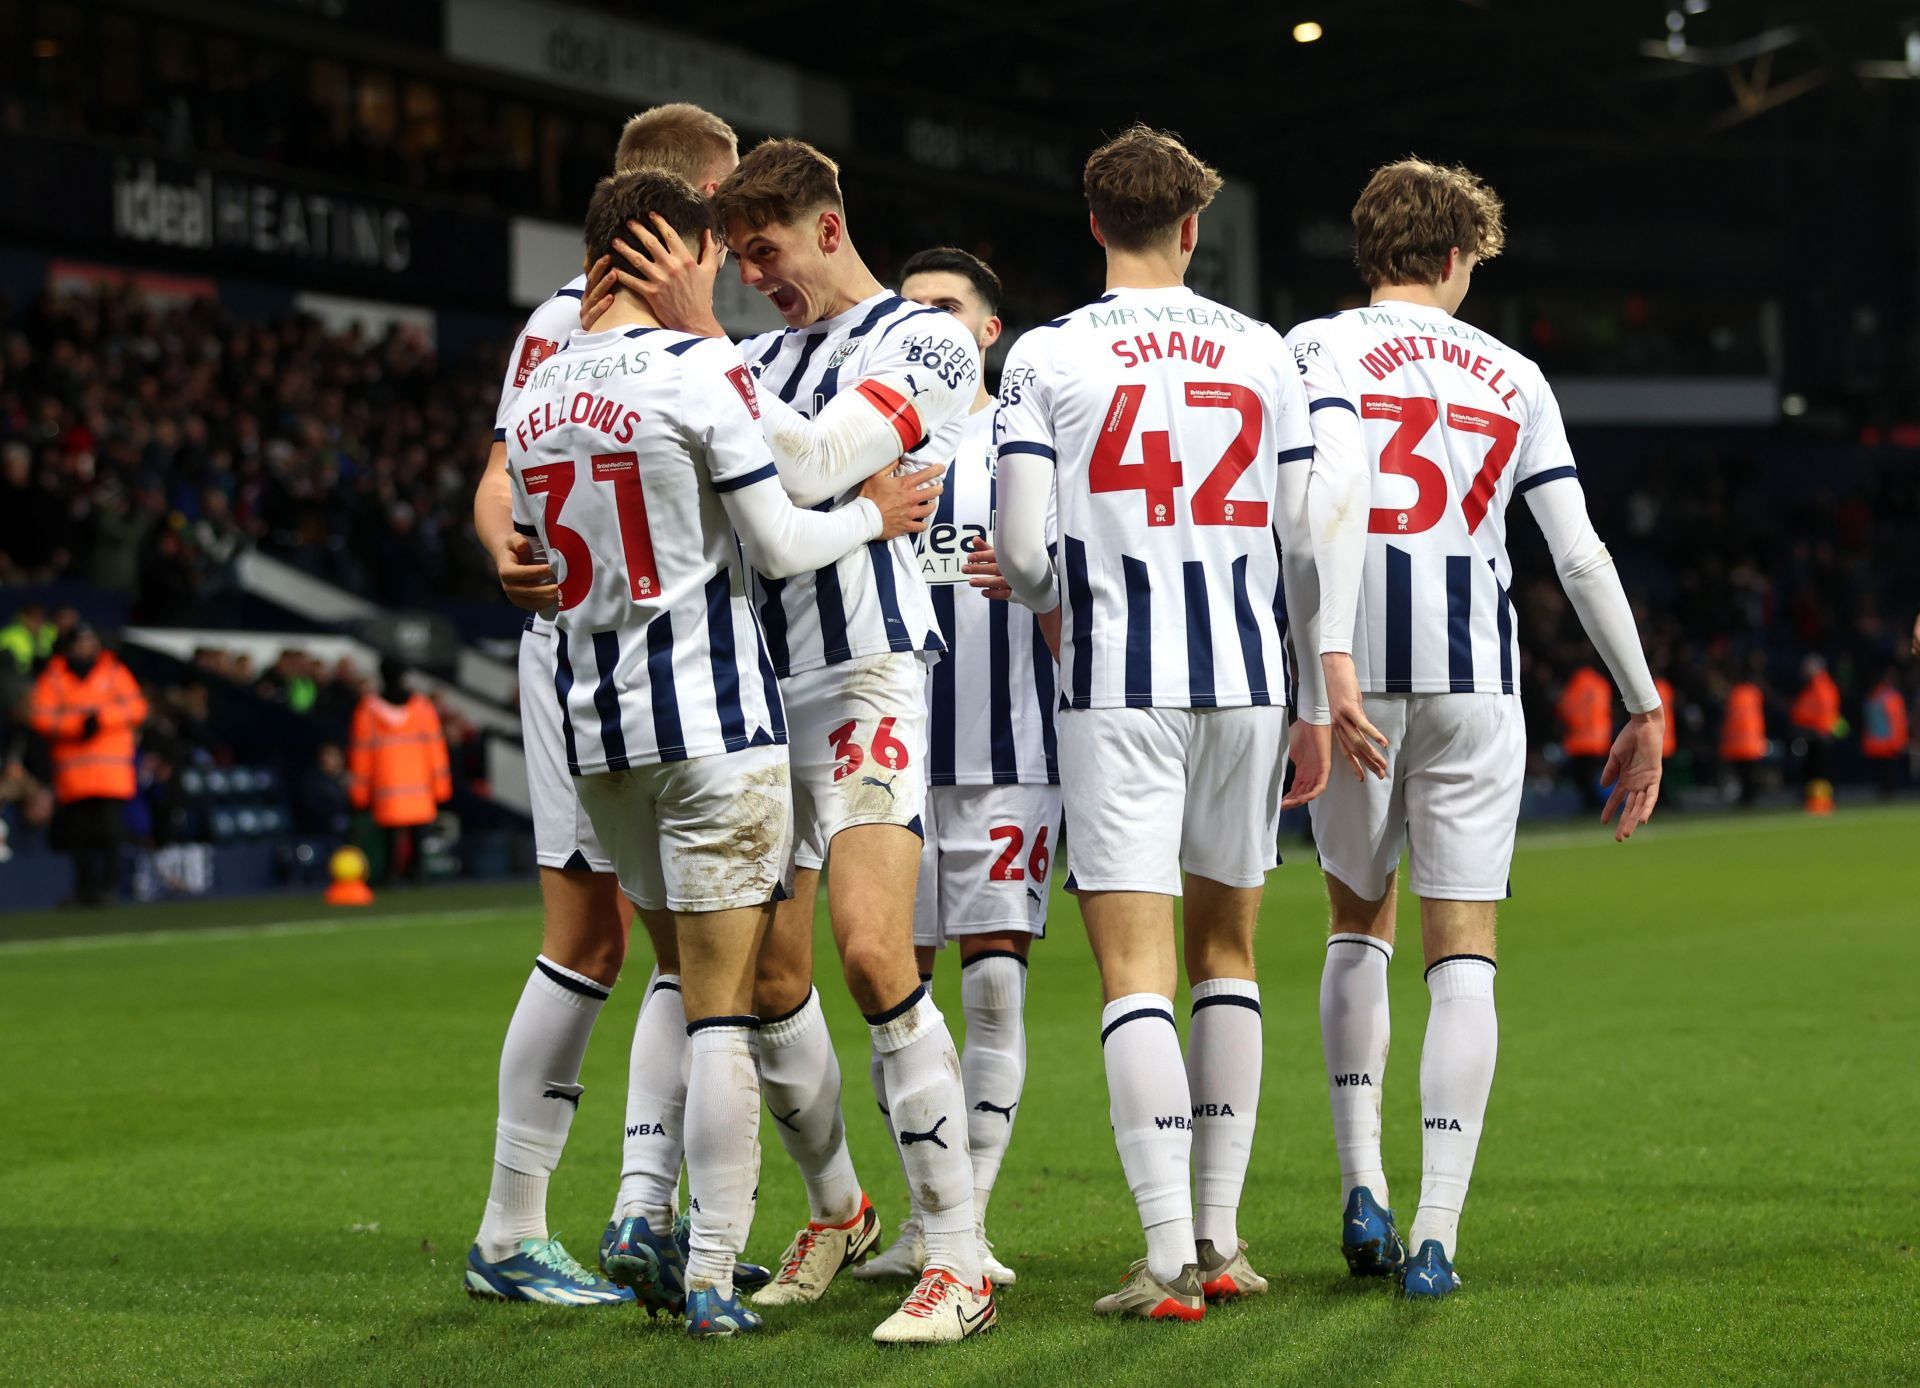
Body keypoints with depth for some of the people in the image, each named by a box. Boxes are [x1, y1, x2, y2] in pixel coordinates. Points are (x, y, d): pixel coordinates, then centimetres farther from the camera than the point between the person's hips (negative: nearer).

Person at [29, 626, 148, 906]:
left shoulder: (115, 672, 11)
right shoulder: (53, 678, 9)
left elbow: (137, 706, 2)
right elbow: (40, 717, -1)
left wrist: (101, 716, -13)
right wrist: (78, 723, -15)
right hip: (72, 771, 1)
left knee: (110, 827, -10)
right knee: (79, 831, 1)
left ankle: (110, 884, -6)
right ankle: (85, 887, 11)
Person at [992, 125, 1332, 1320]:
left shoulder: (1047, 356, -2)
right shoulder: (1264, 354, 6)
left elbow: (1023, 551, -7)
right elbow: (1308, 542, 5)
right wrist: (1321, 703, 14)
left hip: (1119, 687, -3)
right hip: (1247, 681, 3)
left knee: (1136, 969, -4)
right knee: (1226, 953, 15)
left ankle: (1170, 1258, -12)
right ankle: (1220, 1236, 17)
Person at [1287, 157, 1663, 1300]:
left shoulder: (1319, 349, 5)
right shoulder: (1510, 376, 12)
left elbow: (1334, 491, -14)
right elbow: (1583, 556, 8)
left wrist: (1333, 660, -20)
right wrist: (1644, 705, 14)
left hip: (1357, 677, 0)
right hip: (1475, 676, 0)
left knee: (1359, 921, 19)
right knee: (1463, 951, 2)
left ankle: (1362, 1185, 10)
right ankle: (1437, 1233, -5)